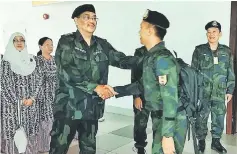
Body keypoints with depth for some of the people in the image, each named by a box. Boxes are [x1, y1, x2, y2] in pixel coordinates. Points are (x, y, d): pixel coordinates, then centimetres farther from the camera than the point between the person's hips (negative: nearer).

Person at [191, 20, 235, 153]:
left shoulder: (227, 51, 6)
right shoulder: (199, 50, -1)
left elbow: (230, 73, 9)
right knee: (201, 117, 5)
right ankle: (201, 141, 22)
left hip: (220, 93, 2)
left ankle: (216, 141, 26)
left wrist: (230, 91, 6)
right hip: (202, 92, -2)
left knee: (219, 118, 9)